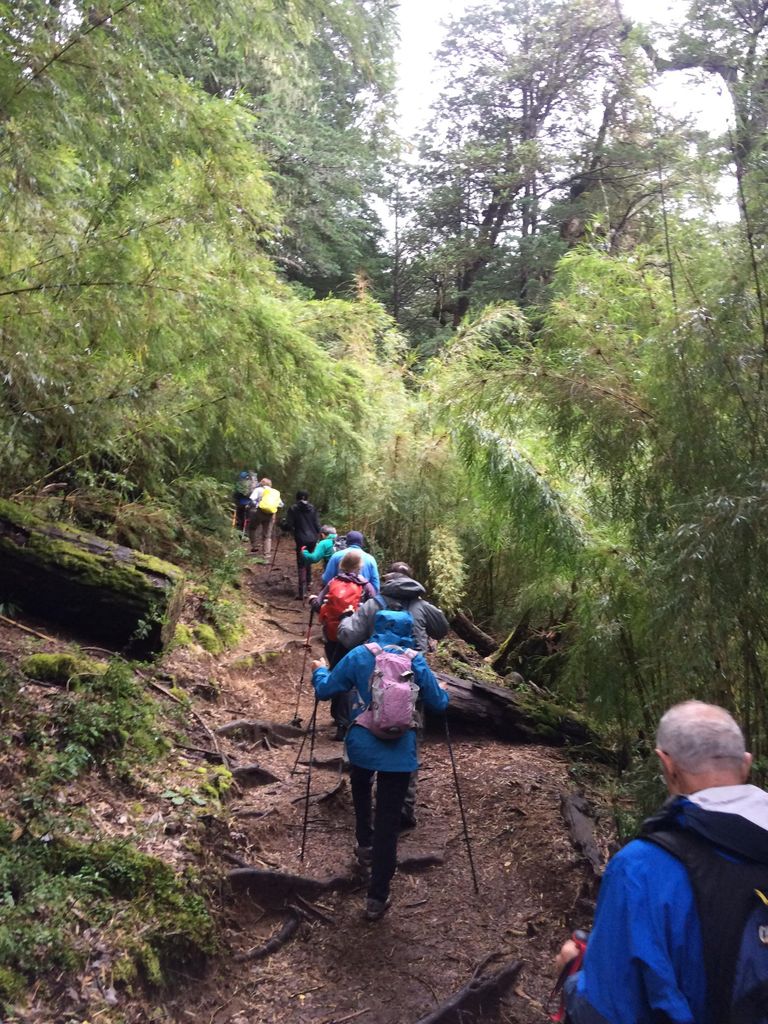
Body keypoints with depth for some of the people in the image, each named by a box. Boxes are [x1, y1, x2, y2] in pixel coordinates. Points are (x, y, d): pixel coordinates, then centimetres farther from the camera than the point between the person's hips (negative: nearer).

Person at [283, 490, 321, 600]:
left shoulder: (293, 509, -3)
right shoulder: (312, 508, 5)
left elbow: (288, 526, -8)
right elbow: (317, 525, 3)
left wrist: (293, 531, 13)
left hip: (301, 540, -3)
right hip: (312, 539, 3)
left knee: (301, 565, -2)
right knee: (308, 561, 25)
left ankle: (302, 592, -8)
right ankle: (308, 583, 32)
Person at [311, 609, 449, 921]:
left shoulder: (359, 656, -5)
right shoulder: (416, 661, -4)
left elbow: (325, 690, 1)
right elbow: (438, 703, 2)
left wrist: (320, 670, 22)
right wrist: (444, 695, 25)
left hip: (363, 744, 1)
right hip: (399, 751, -1)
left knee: (361, 792, 33)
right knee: (388, 820, 4)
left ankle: (365, 846, 43)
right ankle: (377, 897, 8)